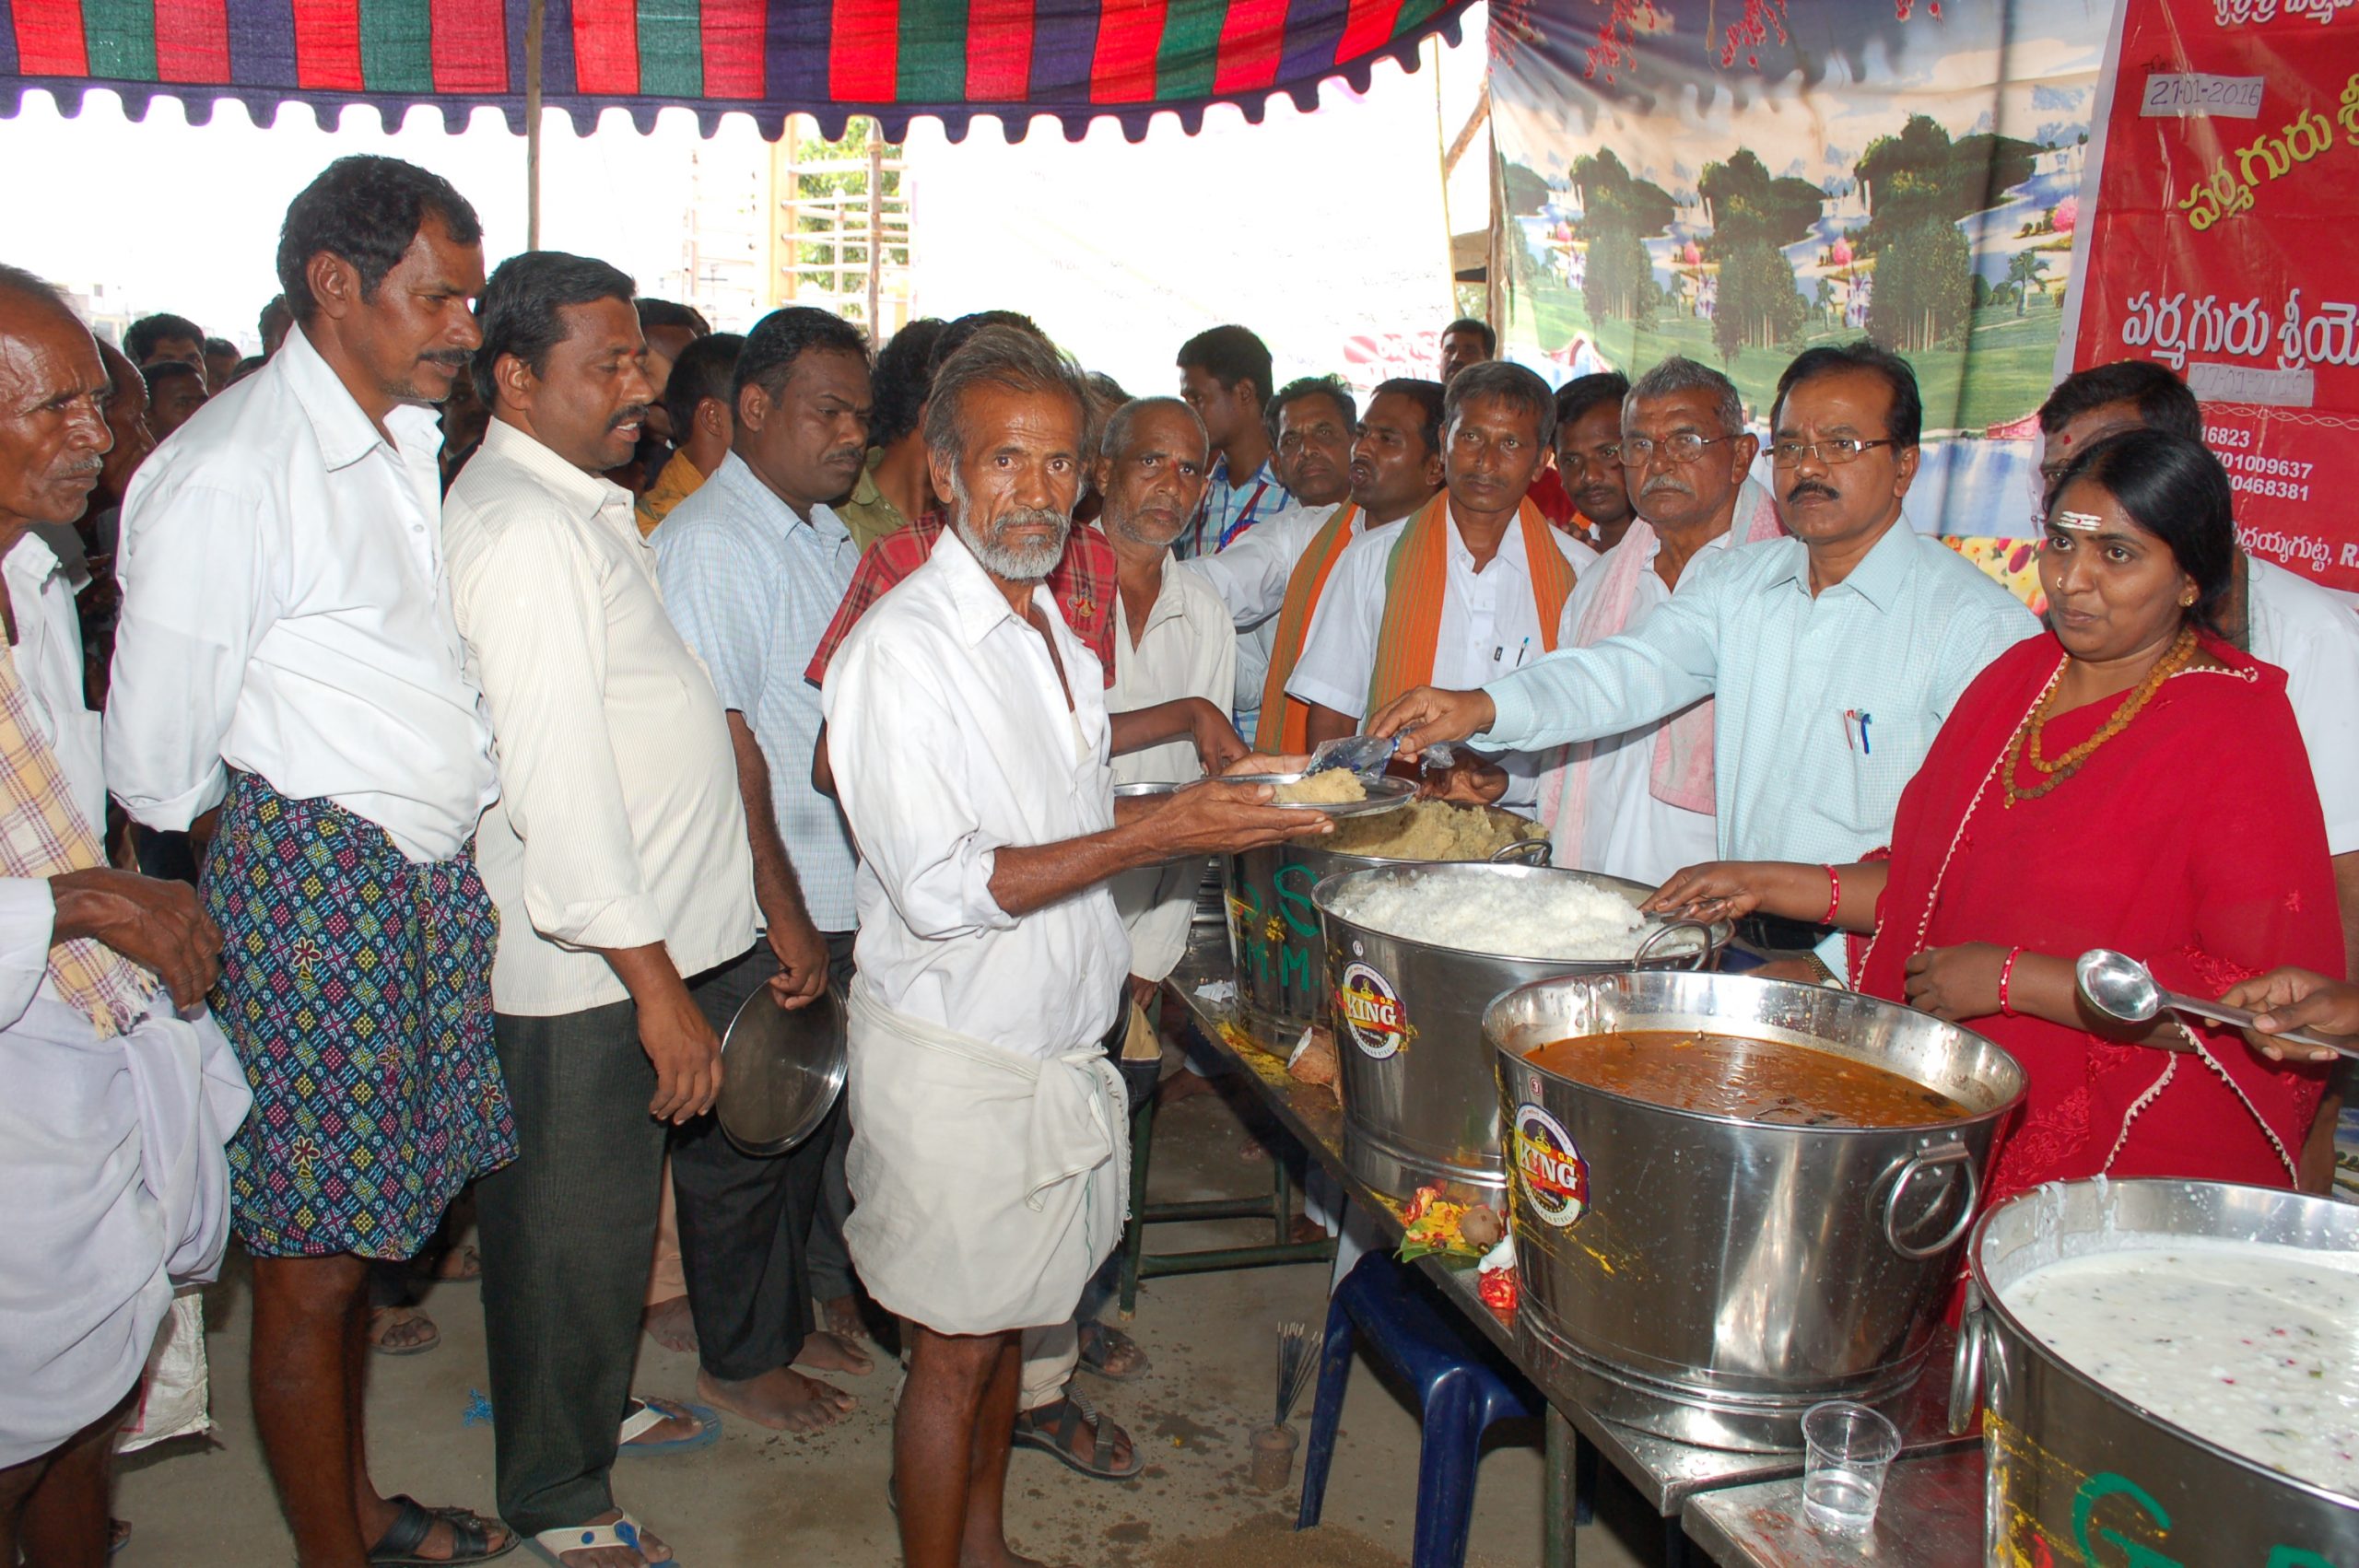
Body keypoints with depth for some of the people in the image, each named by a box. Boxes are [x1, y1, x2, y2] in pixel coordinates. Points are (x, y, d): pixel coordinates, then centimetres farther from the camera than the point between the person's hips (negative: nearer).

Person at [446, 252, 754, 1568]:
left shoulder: (583, 507, 14)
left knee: (616, 1211, 24)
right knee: (572, 1230, 6)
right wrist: (656, 983, -24)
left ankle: (598, 1404, 44)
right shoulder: (524, 530, -19)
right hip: (582, 966, -10)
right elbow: (557, 777, -25)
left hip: (651, 938, 10)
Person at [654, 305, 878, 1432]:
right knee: (742, 1138, 8)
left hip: (833, 896, 8)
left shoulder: (830, 536, 11)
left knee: (811, 1125, 20)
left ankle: (786, 1318, 38)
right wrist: (784, 913, -19)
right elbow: (723, 746, -20)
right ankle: (739, 1360, 25)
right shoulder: (709, 544, -16)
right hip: (753, 915, -8)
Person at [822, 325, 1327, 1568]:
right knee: (952, 1352, 5)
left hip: (1060, 1038, 8)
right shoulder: (902, 644, -18)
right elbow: (940, 888, -24)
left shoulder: (1054, 629, 9)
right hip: (953, 1058, -8)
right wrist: (1154, 835, -26)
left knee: (1004, 1324, 20)